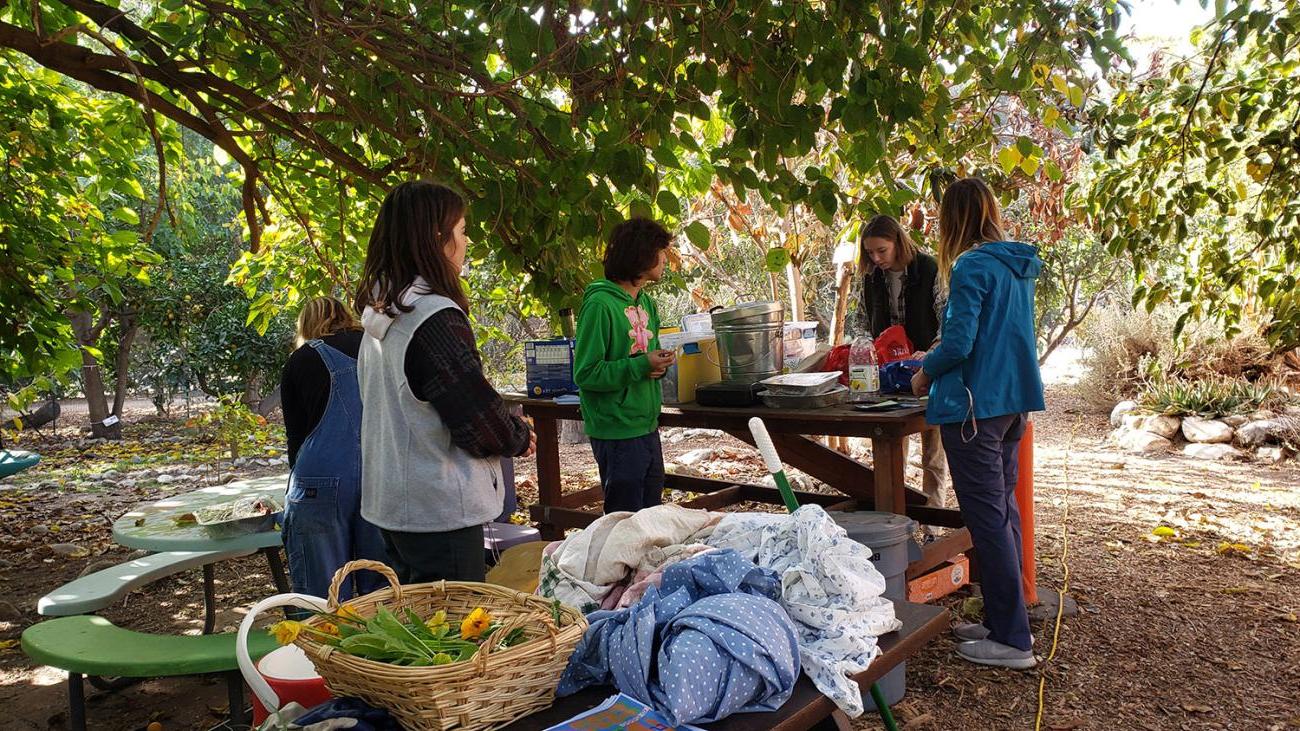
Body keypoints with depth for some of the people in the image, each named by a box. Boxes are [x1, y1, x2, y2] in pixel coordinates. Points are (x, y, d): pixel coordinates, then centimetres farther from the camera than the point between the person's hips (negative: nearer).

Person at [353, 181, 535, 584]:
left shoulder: (380, 314, 7)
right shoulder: (435, 317, -21)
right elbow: (480, 419, -20)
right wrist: (521, 437, 1)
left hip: (390, 502, 9)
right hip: (438, 509, -9)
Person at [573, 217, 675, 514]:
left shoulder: (646, 303, 10)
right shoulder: (600, 304, -16)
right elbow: (586, 373, -18)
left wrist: (660, 364, -2)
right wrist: (642, 365, -22)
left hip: (647, 426, 8)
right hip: (617, 431, -8)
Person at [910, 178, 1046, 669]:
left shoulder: (971, 266, -15)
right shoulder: (1019, 266, 11)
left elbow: (958, 343, -19)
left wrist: (925, 375, -2)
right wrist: (941, 357, 24)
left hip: (975, 404, -9)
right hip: (1014, 399, 9)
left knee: (987, 517, -3)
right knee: (1003, 510, 16)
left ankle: (1012, 639, 4)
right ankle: (1004, 621, 27)